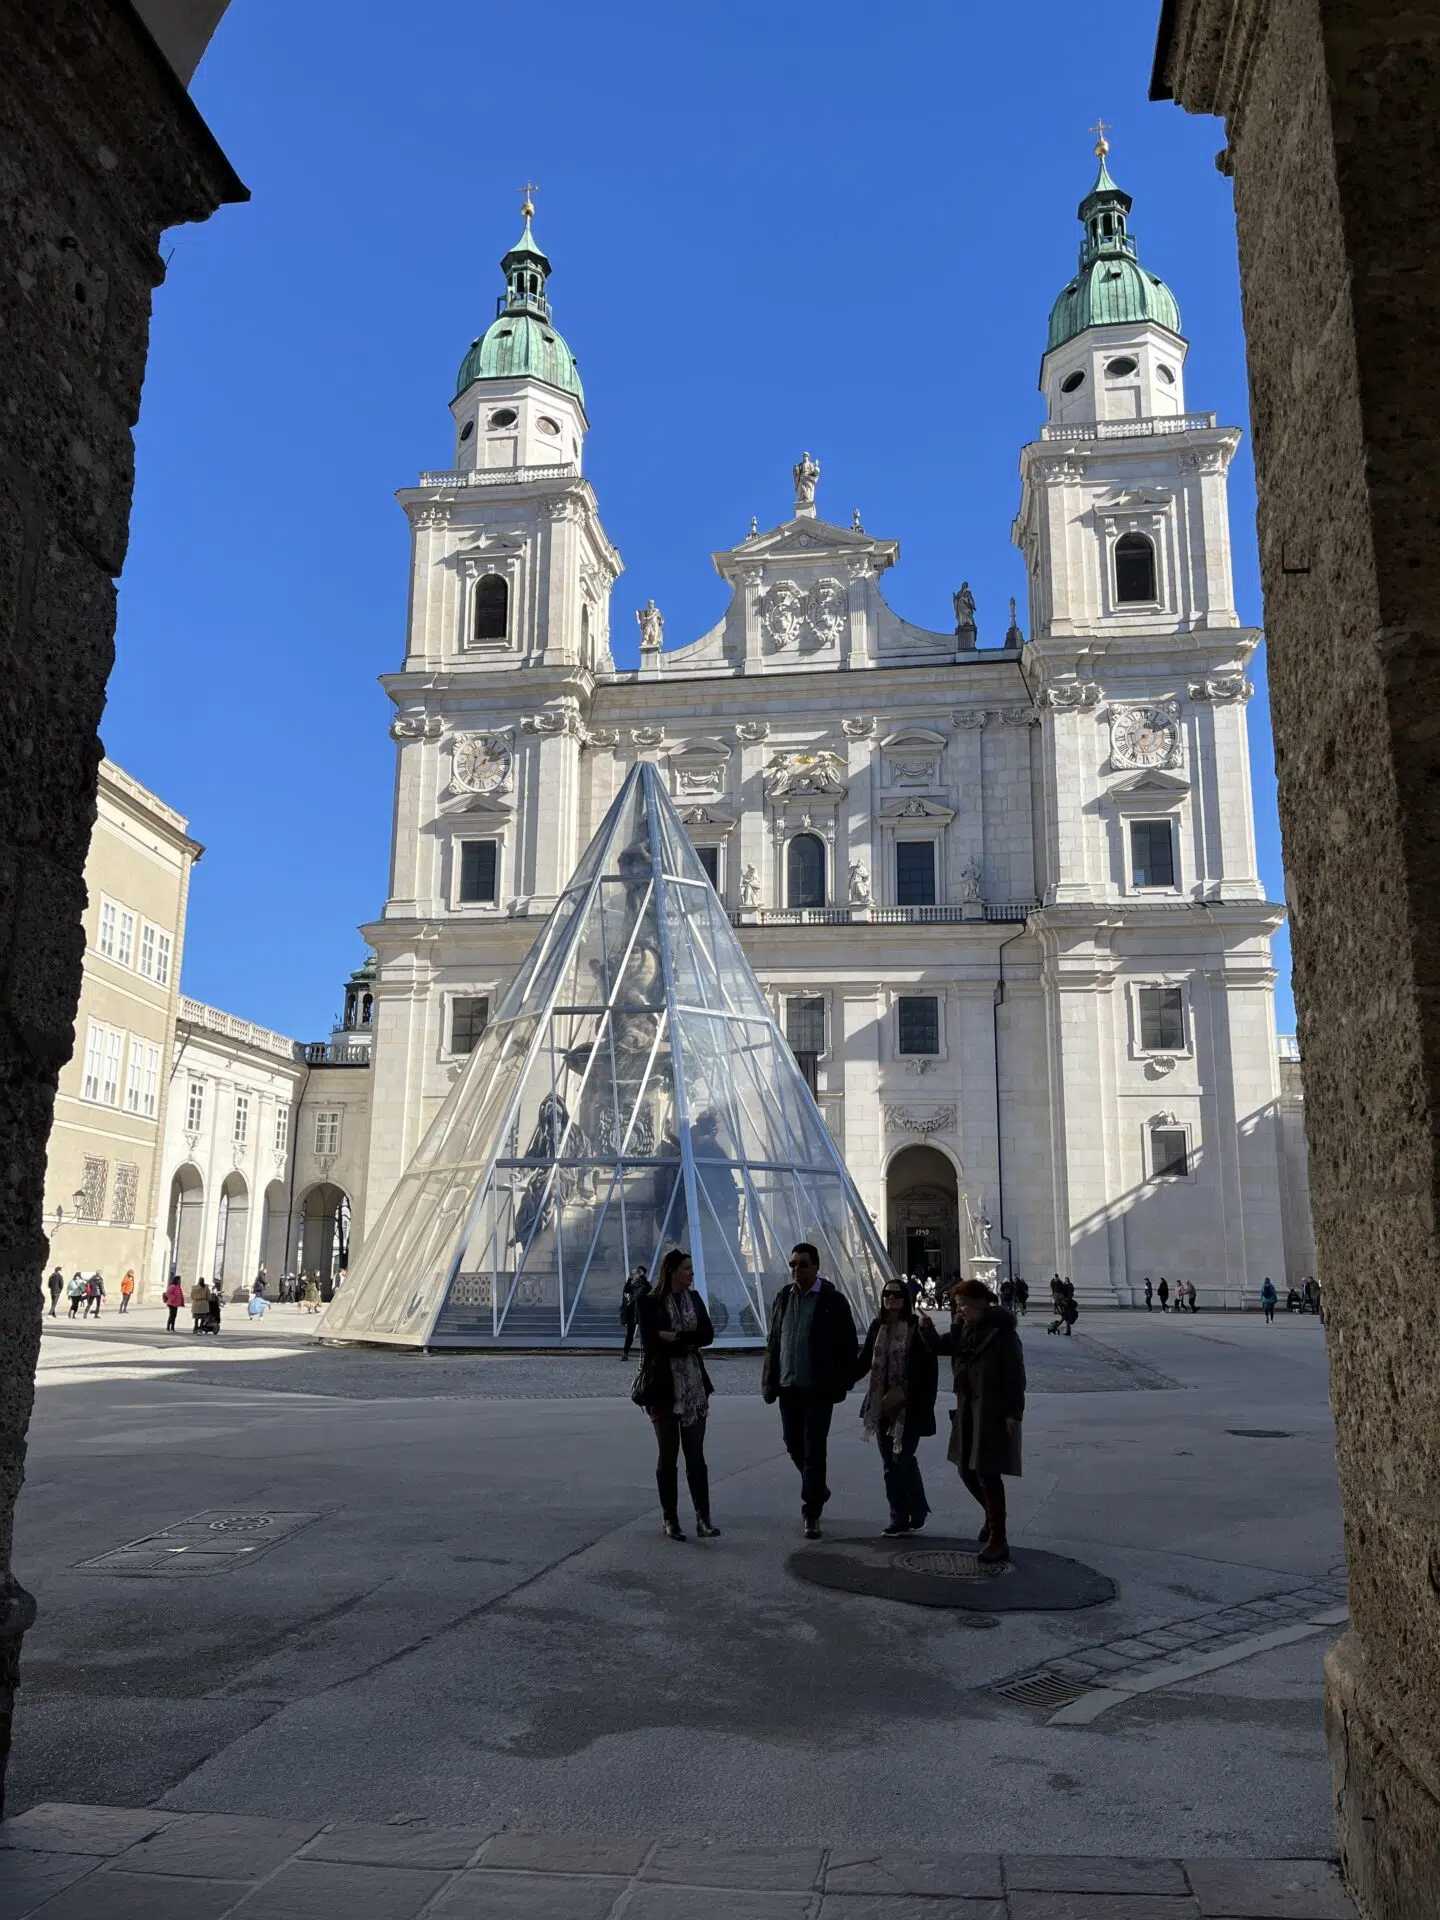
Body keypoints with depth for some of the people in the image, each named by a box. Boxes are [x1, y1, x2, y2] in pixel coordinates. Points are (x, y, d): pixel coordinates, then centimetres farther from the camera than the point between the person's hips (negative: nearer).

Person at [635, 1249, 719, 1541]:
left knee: (695, 1455, 1)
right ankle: (670, 1520, 15)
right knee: (668, 1455, 5)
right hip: (663, 1387, -4)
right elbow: (651, 1342, -17)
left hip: (694, 1386, 4)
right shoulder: (648, 1302, -7)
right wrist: (689, 1343, -11)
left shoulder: (694, 1298, 8)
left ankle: (703, 1520, 0)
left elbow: (707, 1334, -4)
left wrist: (675, 1337, -15)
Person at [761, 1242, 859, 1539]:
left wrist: (843, 1383, -9)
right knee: (794, 1446, 13)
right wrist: (769, 1380, 6)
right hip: (788, 1386, 5)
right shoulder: (784, 1296, 6)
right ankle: (817, 1490, 38)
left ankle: (811, 1514, 8)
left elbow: (848, 1345, -5)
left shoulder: (833, 1300, -7)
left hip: (819, 1389, -5)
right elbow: (773, 1340, 10)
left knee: (814, 1450, -2)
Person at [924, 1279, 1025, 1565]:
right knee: (967, 1469, 13)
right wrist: (927, 1328, -9)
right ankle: (994, 1515, 38)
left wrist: (1013, 1412, -18)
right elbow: (941, 1346, 11)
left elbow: (1015, 1374, -15)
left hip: (993, 1413, -8)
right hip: (968, 1410, 8)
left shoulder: (1002, 1332, -13)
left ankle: (997, 1541, 4)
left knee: (987, 1472, -6)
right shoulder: (963, 1330, 10)